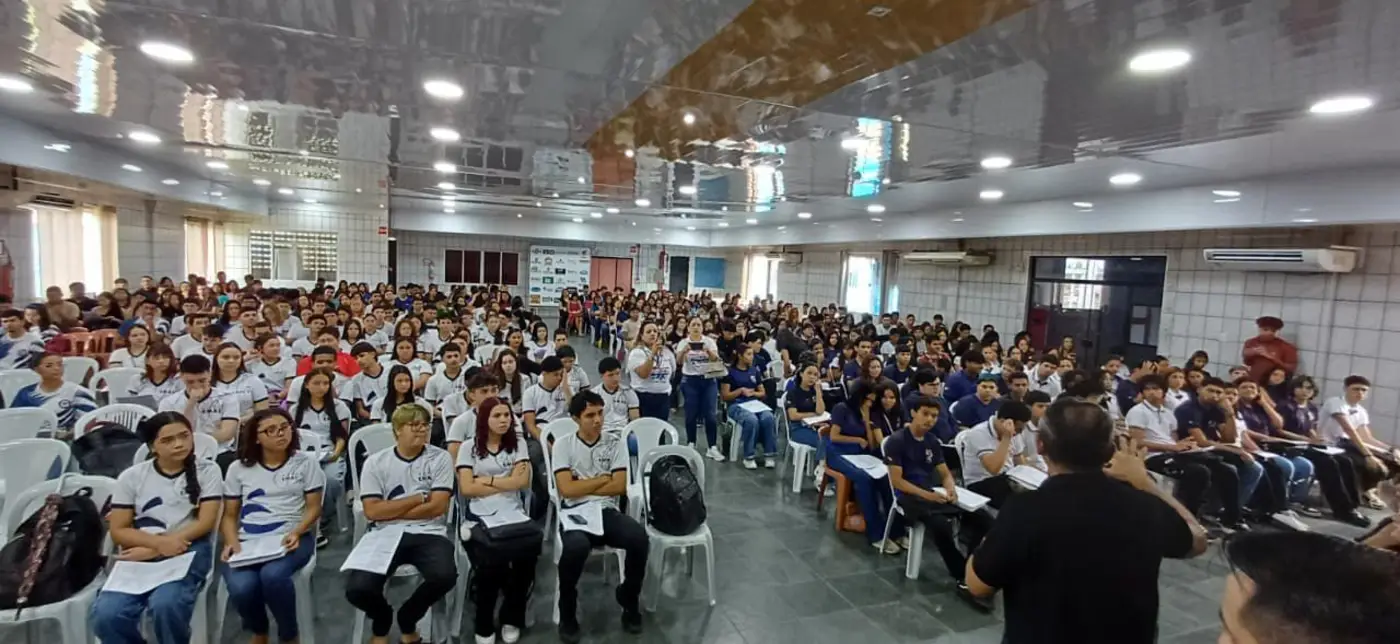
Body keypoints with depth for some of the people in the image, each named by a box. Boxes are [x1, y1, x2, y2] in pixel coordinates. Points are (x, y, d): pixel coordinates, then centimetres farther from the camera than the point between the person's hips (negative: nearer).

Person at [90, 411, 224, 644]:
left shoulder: (207, 470, 3)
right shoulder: (131, 477, 7)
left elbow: (206, 522, -4)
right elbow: (118, 531, 4)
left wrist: (152, 551, -12)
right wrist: (159, 542, -15)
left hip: (188, 552, -2)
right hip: (139, 556, 3)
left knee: (165, 605, -31)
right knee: (105, 615, -24)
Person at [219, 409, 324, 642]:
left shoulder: (306, 462, 4)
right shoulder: (238, 468, 10)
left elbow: (314, 507, 3)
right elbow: (229, 515, 13)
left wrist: (296, 532, -15)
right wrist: (232, 542, -7)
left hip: (292, 538, -2)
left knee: (272, 575, -34)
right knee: (241, 587, -28)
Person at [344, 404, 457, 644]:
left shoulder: (440, 458, 1)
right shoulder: (375, 462, 4)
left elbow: (437, 507, -6)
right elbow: (372, 511, -4)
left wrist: (390, 510, -4)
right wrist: (419, 498, -4)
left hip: (428, 534, -1)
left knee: (444, 576, -30)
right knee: (358, 588, -25)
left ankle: (408, 618, 7)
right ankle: (381, 619, 16)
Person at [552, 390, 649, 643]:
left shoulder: (615, 442, 6)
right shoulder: (563, 444, 1)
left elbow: (619, 487, -2)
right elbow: (567, 490, -9)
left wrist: (582, 487, -4)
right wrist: (603, 479, -2)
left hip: (607, 510, 2)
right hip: (574, 513, -2)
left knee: (639, 537, -27)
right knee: (576, 546, -36)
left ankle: (629, 598, 3)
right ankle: (567, 613, -7)